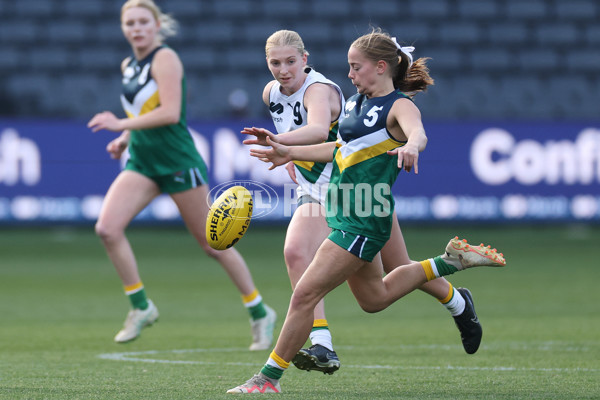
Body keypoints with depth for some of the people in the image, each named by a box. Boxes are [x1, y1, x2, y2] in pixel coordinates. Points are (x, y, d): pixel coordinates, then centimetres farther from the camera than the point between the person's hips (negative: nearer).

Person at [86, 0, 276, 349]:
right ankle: (140, 306, -3)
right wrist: (124, 138, 8)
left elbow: (170, 112, -21)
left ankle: (260, 312, 16)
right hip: (142, 163, 7)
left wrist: (122, 124, -23)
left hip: (178, 162, -7)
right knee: (107, 228, -15)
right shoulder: (129, 66, 13)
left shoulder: (164, 59, -10)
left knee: (211, 243, 1)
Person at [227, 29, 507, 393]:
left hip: (365, 219, -10)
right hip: (346, 213, 10)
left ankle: (269, 377, -1)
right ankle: (450, 261, 32)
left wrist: (410, 146, -59)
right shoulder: (358, 102, 13)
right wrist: (289, 153, 29)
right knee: (374, 299, 23)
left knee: (305, 294, -10)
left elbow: (418, 133, -35)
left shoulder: (399, 105, -13)